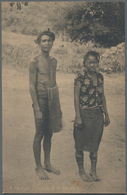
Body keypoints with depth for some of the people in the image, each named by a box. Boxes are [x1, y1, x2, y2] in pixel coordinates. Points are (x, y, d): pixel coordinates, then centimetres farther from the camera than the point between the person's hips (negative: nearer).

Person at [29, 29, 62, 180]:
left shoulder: (53, 61, 11)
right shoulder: (35, 62, -9)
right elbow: (32, 86, -11)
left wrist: (58, 106, 18)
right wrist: (37, 109, -16)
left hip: (53, 98, 6)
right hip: (41, 98, -6)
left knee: (49, 133, 14)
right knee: (39, 134, 3)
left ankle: (47, 163, 28)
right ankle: (38, 167, 17)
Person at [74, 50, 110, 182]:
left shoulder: (100, 77, 5)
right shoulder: (80, 77, -11)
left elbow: (102, 96, 12)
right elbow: (76, 97, -11)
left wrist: (106, 114, 13)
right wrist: (78, 117, -14)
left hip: (97, 114, 5)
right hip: (84, 114, -5)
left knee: (95, 144, 14)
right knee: (80, 145, 7)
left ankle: (93, 171, 30)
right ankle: (81, 171, 26)